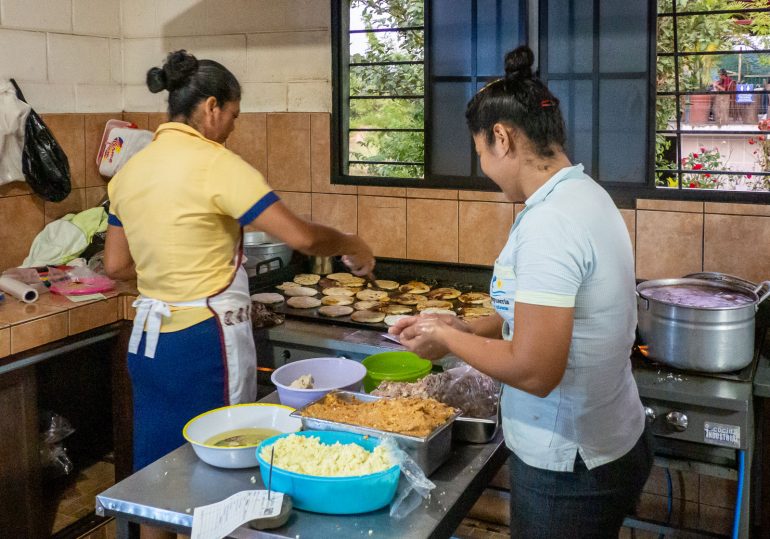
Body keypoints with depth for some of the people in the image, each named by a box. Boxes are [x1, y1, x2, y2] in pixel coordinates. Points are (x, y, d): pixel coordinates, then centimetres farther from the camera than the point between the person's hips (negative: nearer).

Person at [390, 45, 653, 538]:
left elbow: (533, 371, -26)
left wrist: (448, 339, -12)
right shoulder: (587, 195, 4)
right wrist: (466, 328, 6)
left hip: (568, 470, -9)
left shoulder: (548, 225, -26)